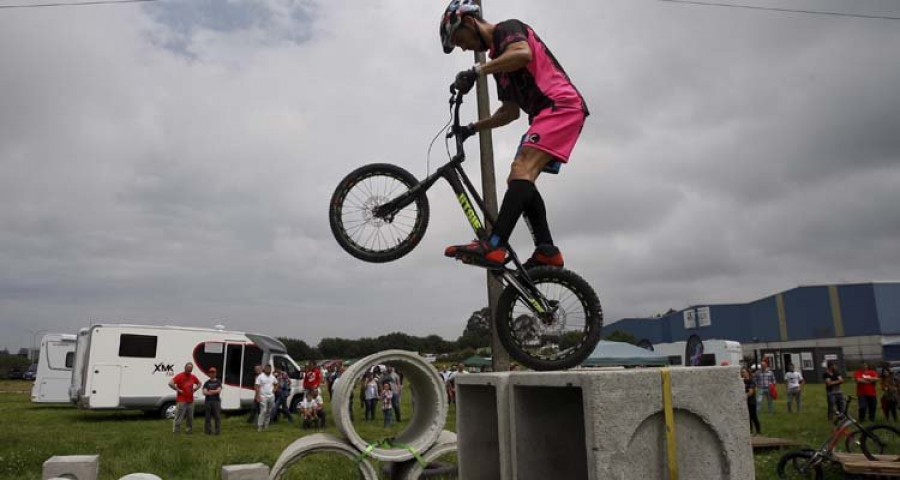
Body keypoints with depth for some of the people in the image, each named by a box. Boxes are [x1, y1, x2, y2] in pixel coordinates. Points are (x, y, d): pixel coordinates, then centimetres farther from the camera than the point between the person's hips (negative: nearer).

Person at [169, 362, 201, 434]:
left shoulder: (193, 377, 10)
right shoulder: (180, 376, -8)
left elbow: (199, 383, 27)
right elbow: (170, 383, -21)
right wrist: (178, 390, -17)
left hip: (190, 401, 6)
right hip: (181, 401, -6)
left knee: (190, 417, 12)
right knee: (179, 417, -5)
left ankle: (188, 431, 23)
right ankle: (176, 431, 2)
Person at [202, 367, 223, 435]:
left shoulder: (218, 382, 9)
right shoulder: (206, 383, 12)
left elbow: (219, 390, -4)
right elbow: (204, 392, -1)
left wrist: (210, 391, -11)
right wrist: (214, 392, -13)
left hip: (216, 401, -2)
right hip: (208, 401, 2)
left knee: (217, 417, -5)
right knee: (208, 417, 2)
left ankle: (217, 431, -2)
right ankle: (208, 430, 9)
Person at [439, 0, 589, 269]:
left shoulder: (507, 28, 1)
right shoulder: (498, 59, 26)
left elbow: (523, 54, -25)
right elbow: (510, 112, 27)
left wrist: (476, 71, -24)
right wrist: (472, 128, 22)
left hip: (561, 105, -10)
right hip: (545, 114, 10)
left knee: (522, 170, -25)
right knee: (519, 180, 4)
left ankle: (493, 246, -37)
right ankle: (547, 251, 2)